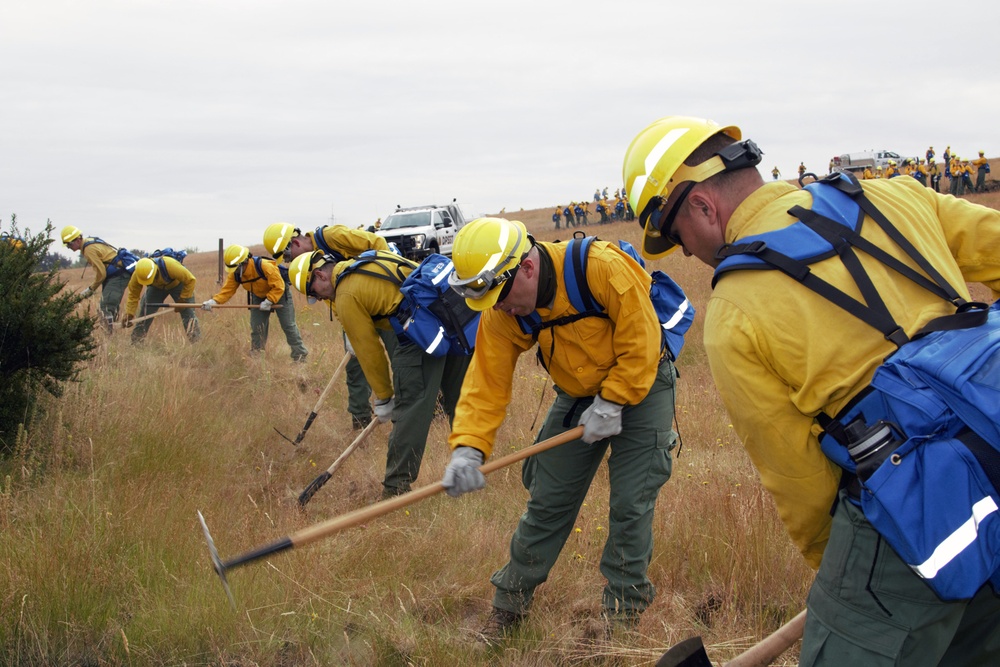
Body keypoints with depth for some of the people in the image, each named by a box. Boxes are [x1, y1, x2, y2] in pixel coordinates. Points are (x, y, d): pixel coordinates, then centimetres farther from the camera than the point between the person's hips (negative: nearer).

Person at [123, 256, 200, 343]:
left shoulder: (169, 265, -44)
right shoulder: (137, 275, -32)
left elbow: (190, 280, -32)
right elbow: (133, 295, -17)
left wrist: (183, 299, -26)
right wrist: (129, 313, -24)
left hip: (177, 284, -3)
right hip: (156, 287, 3)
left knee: (187, 312, -13)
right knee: (144, 312, -6)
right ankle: (136, 341, 7)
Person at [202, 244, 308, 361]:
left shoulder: (265, 266, -36)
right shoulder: (235, 274, -17)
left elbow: (278, 287, -32)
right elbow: (227, 290, -20)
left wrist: (268, 301, -36)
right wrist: (214, 301, -36)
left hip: (279, 294, -6)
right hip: (259, 297, 6)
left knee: (288, 325, -3)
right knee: (256, 327, 2)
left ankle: (300, 354, 5)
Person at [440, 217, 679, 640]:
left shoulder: (602, 268, -33)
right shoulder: (501, 312, -16)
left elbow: (640, 345, -25)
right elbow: (486, 382, -16)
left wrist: (611, 404, -21)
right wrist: (467, 447, -28)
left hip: (639, 387, -4)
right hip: (576, 395, 4)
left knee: (631, 504, -5)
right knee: (547, 502, 6)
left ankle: (624, 609, 12)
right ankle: (509, 604, 21)